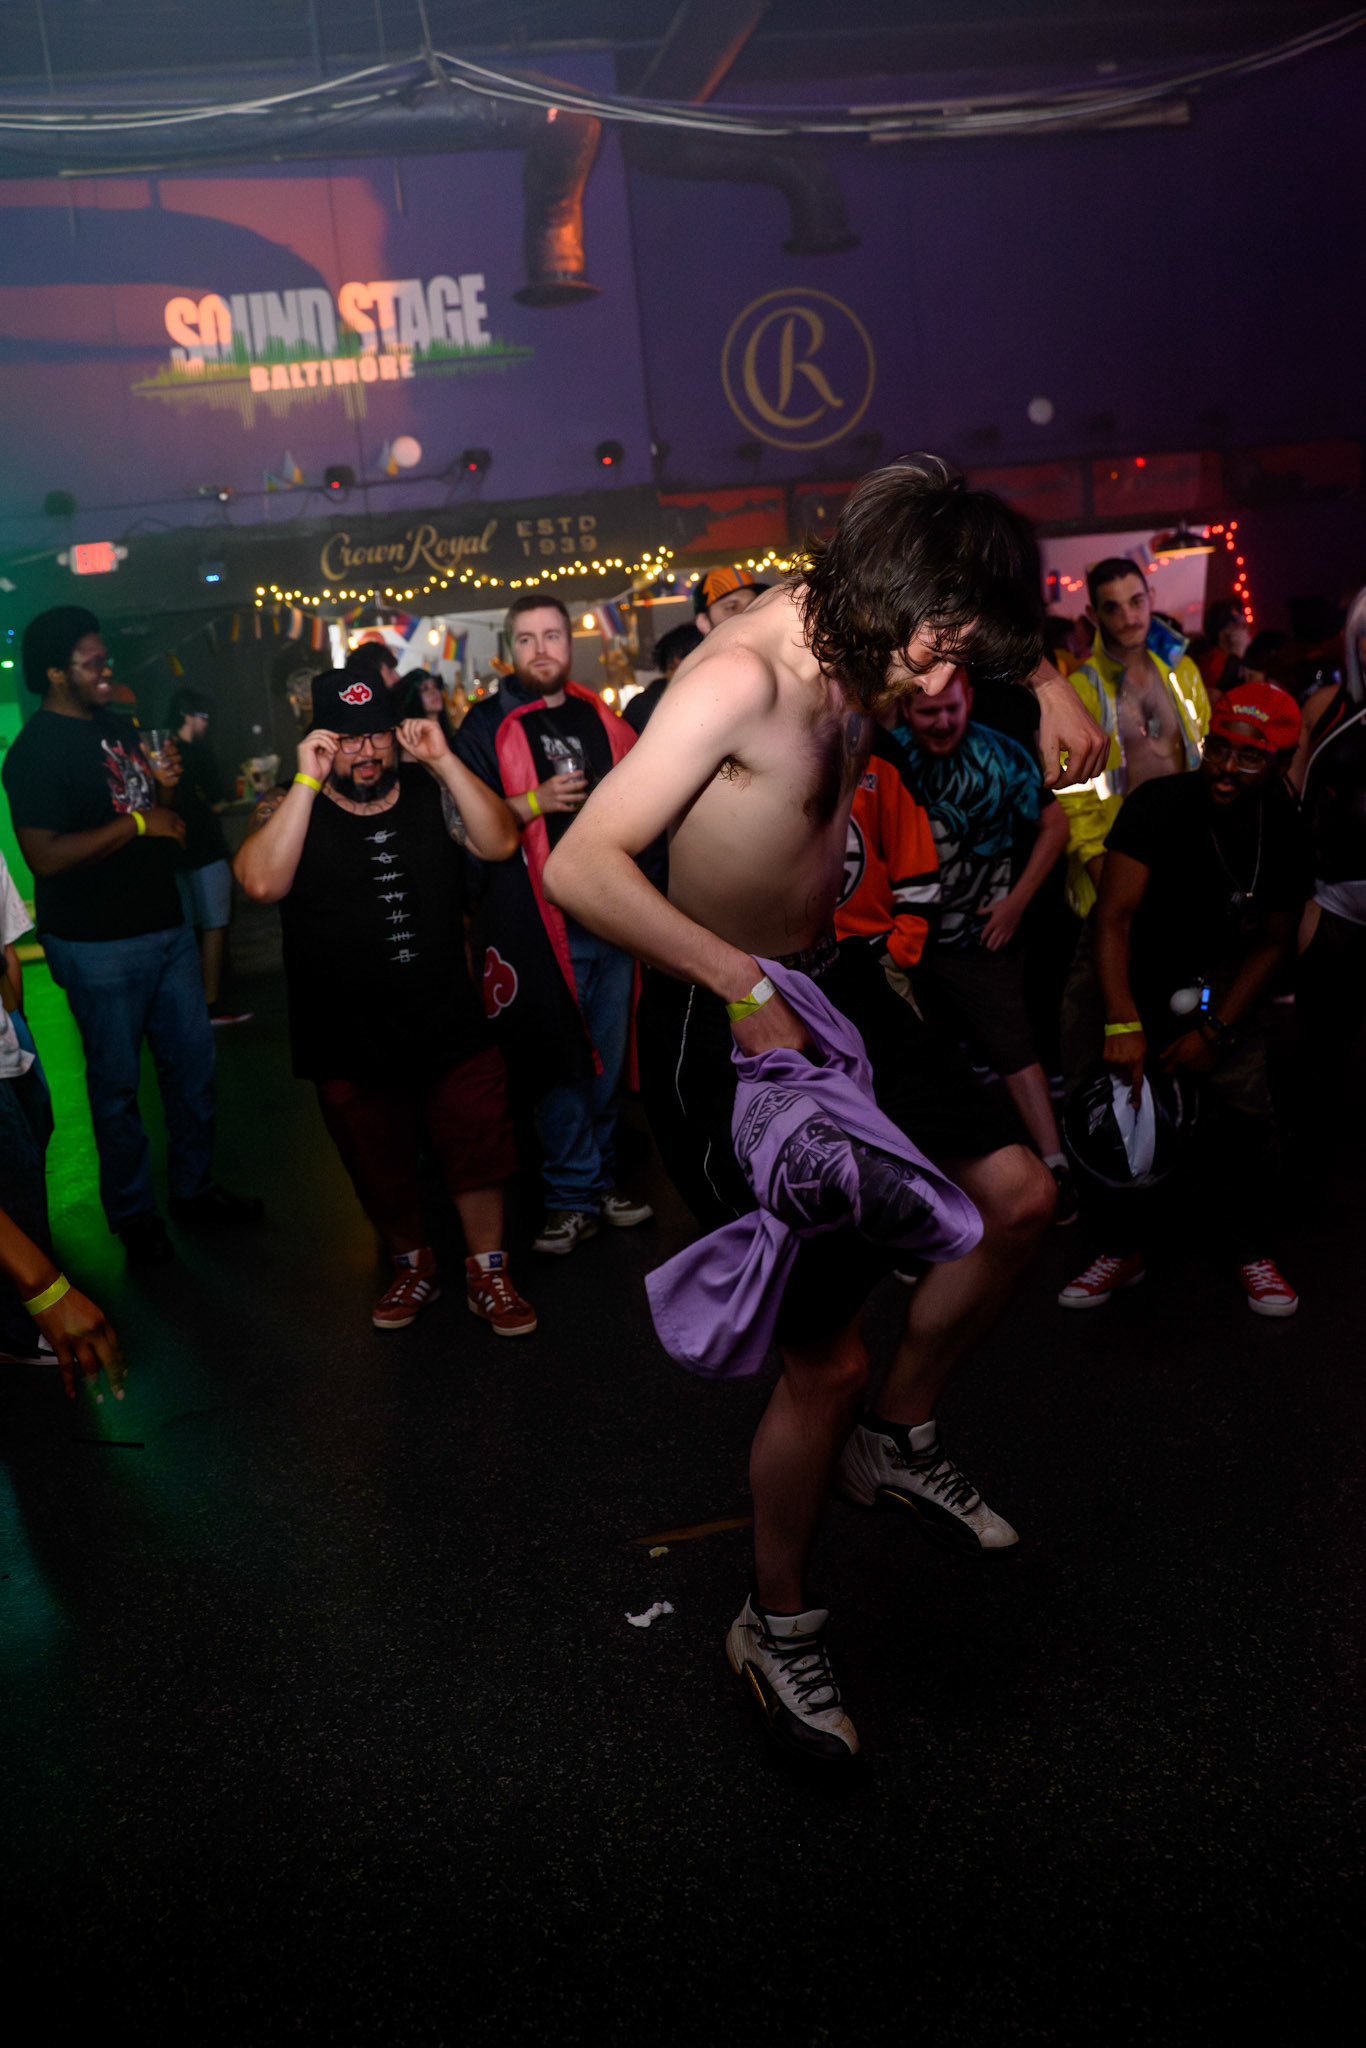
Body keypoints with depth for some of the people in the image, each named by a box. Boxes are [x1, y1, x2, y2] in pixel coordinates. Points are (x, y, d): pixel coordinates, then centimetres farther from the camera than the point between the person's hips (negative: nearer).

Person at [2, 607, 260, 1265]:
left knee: (193, 1062, 14)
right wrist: (138, 822, -20)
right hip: (99, 945, -8)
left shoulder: (116, 727, 12)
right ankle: (133, 1215, 21)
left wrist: (164, 788, 1)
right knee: (117, 1083, 6)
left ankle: (194, 1188, 31)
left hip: (166, 926, 8)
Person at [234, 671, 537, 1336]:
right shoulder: (288, 807, -4)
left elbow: (500, 843, -11)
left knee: (477, 1149, 5)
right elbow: (263, 881, -23)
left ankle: (488, 1275, 23)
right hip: (350, 1041, -1)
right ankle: (412, 1266, 38)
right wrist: (309, 780, -24)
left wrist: (443, 761, -18)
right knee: (381, 1168, 14)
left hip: (453, 1026, 1)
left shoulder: (429, 794, 2)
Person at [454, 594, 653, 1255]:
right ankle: (573, 1195, 10)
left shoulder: (601, 718, 13)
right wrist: (535, 802, -19)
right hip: (541, 922, -5)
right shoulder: (487, 725, -1)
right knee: (560, 1064, -2)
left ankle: (599, 1179, 28)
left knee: (607, 1059, 14)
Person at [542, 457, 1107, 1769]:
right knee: (826, 1357, -4)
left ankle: (896, 1442, 30)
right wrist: (746, 982, -39)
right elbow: (580, 866, -34)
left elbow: (1005, 628, 23)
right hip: (719, 1023, -8)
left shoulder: (868, 634, -2)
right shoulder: (744, 676, -27)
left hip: (827, 983, 9)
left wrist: (1047, 687, 2)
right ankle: (776, 1628, 22)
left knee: (1017, 1197, 9)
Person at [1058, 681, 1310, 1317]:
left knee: (1241, 1110, -8)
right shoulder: (1159, 805, -23)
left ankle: (1251, 1251, 14)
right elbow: (1114, 915, -30)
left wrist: (1215, 1030, -11)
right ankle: (1122, 1250, 17)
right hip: (1135, 975, -2)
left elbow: (1272, 943, -1)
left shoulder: (1287, 836, -11)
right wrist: (1122, 1024, -40)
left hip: (1217, 980, 2)